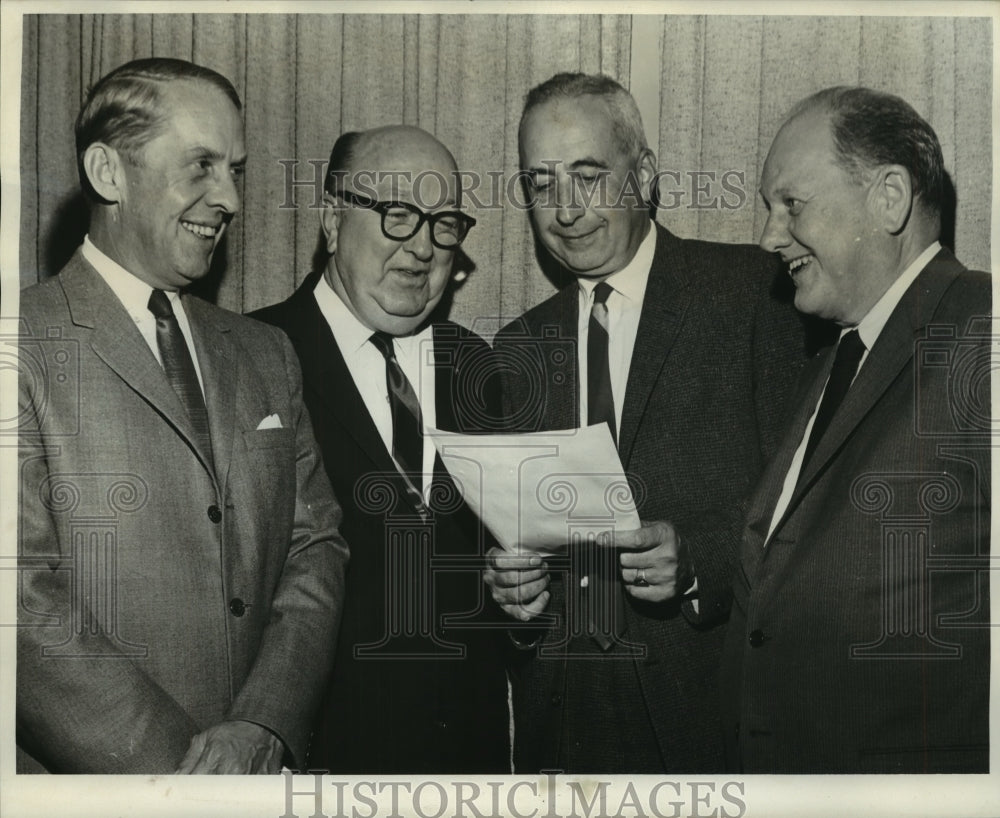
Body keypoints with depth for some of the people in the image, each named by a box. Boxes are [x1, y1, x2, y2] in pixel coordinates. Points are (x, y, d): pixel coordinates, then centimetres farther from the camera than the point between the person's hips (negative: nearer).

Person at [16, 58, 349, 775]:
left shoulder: (268, 356, 7)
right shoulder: (29, 352, -12)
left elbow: (315, 548, 2)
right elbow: (24, 600, -17)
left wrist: (263, 729, -12)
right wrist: (175, 761, -19)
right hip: (89, 773, -5)